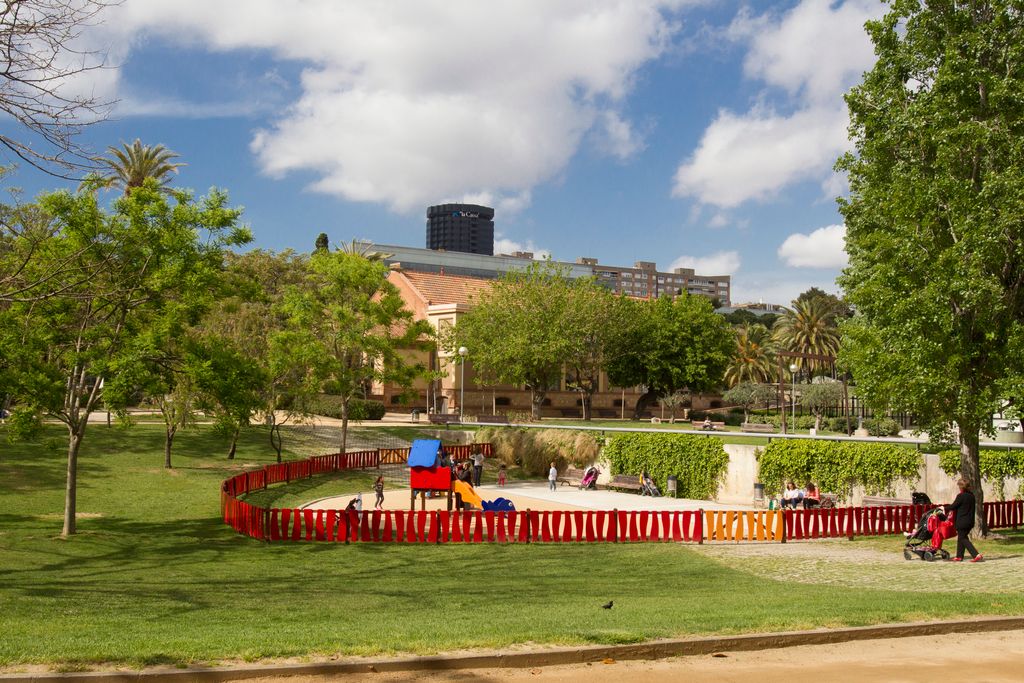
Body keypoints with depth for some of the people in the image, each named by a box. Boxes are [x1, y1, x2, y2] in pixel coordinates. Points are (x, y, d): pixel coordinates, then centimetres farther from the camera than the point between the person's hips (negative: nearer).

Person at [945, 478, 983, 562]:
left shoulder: (961, 496, -18)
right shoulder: (971, 495, 7)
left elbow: (953, 506, -12)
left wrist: (944, 508, 7)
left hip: (962, 522, -8)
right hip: (970, 521, 8)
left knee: (963, 539, 0)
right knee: (961, 537, 18)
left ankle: (976, 555, -11)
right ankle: (959, 556, 23)